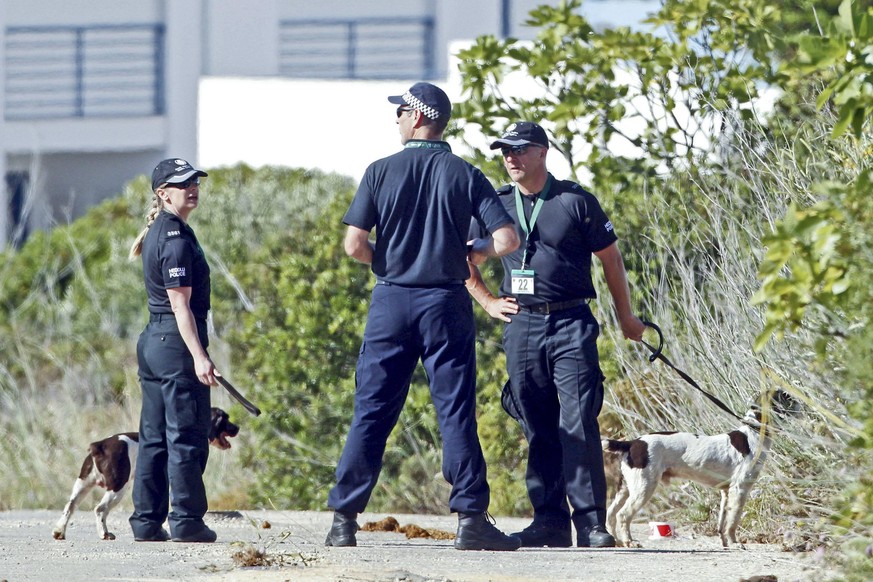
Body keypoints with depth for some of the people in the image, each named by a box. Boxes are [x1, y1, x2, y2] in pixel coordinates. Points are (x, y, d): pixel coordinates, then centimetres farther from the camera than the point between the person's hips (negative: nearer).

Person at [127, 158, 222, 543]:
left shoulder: (157, 232, 14)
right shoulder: (177, 239, -15)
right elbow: (180, 304, -20)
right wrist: (199, 356, -25)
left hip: (152, 339, 10)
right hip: (177, 339, -10)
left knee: (154, 438, 10)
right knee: (187, 436, -6)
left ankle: (146, 522, 11)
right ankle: (187, 521, -6)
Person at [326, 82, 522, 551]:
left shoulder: (381, 172, -1)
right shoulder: (465, 175, 1)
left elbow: (354, 244, -7)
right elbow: (507, 239, -7)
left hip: (391, 301, 0)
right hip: (446, 302, 0)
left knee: (371, 411, 4)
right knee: (456, 412, 1)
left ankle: (343, 518, 4)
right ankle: (471, 520, -5)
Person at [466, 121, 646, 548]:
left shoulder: (575, 201, 1)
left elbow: (610, 258, 10)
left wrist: (625, 317, 14)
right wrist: (488, 303, 14)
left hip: (571, 325, -4)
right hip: (521, 327, 4)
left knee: (579, 424, -11)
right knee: (537, 430, 4)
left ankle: (590, 523, -12)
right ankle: (550, 522, 7)